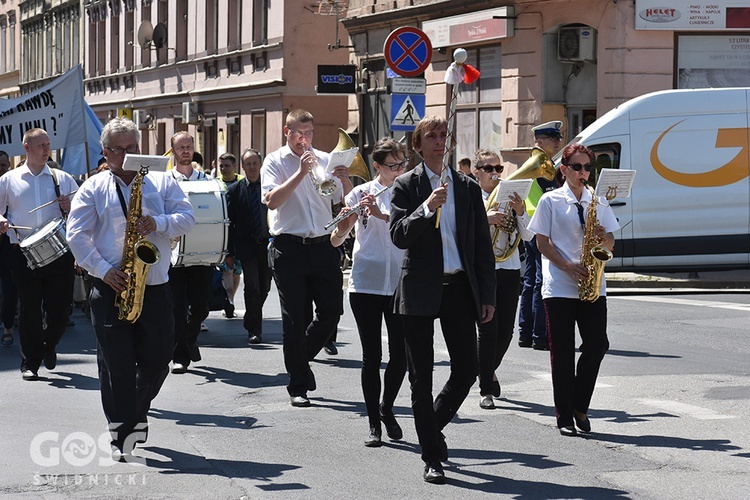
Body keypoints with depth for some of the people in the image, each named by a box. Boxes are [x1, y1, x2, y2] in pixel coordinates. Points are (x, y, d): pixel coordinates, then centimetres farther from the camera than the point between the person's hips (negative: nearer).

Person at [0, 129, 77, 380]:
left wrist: (70, 208, -8)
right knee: (30, 310, -1)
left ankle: (49, 345, 33)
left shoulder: (63, 179, 10)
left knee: (60, 308, 3)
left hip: (59, 253, 1)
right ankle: (30, 363, 8)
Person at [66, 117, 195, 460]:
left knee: (158, 359, 5)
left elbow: (187, 217, 3)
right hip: (110, 289, -2)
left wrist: (159, 223, -17)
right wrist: (103, 269, -12)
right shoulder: (93, 188, 5)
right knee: (116, 364, -5)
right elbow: (77, 234, -1)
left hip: (155, 287, 2)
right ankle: (122, 435, 0)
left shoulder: (162, 182, 11)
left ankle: (137, 411, 31)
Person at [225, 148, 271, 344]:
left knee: (264, 288, 11)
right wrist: (229, 252, -4)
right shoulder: (235, 190, 1)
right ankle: (254, 330, -5)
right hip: (247, 246, -3)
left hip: (268, 245, 3)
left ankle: (250, 321, 33)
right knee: (252, 287, -10)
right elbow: (230, 223, 1)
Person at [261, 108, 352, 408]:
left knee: (332, 310, 3)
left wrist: (346, 181, -9)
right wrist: (301, 173, -20)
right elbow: (271, 201, -14)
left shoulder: (325, 160, 12)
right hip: (289, 248, -3)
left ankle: (300, 356, 28)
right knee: (294, 318, 1)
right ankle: (298, 386, 7)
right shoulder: (275, 162, 2)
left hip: (322, 246, 3)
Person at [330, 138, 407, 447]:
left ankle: (387, 408, 24)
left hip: (400, 285, 1)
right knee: (371, 356, 0)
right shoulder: (361, 194, 3)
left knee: (401, 355, -1)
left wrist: (382, 214, -22)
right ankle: (374, 424, 10)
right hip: (365, 284, -1)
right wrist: (343, 221, -20)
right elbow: (336, 240, 1)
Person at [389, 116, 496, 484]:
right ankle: (432, 458, 9)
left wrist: (487, 294, 6)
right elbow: (398, 236, -10)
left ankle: (432, 425, 29)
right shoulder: (406, 185, 2)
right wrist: (427, 208, -24)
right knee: (422, 379, 2)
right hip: (420, 290, -3)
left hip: (459, 288, 3)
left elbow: (483, 245, 11)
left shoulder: (468, 188, 11)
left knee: (466, 371, 2)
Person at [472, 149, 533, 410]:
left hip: (509, 270, 4)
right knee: (488, 330, -10)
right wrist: (485, 220, -20)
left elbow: (528, 236, 6)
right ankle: (486, 390, -2)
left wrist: (520, 212, -9)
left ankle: (490, 369, 33)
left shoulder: (509, 197, 10)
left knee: (505, 331, 5)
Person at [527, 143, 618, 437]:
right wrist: (569, 267, -14)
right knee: (562, 353, -1)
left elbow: (610, 244, 14)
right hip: (559, 287, -3)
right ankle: (565, 417, 4)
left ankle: (579, 406, 15)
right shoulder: (550, 201, 2)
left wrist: (602, 236, -9)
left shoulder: (598, 202, 12)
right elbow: (542, 242, -1)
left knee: (597, 345, -4)